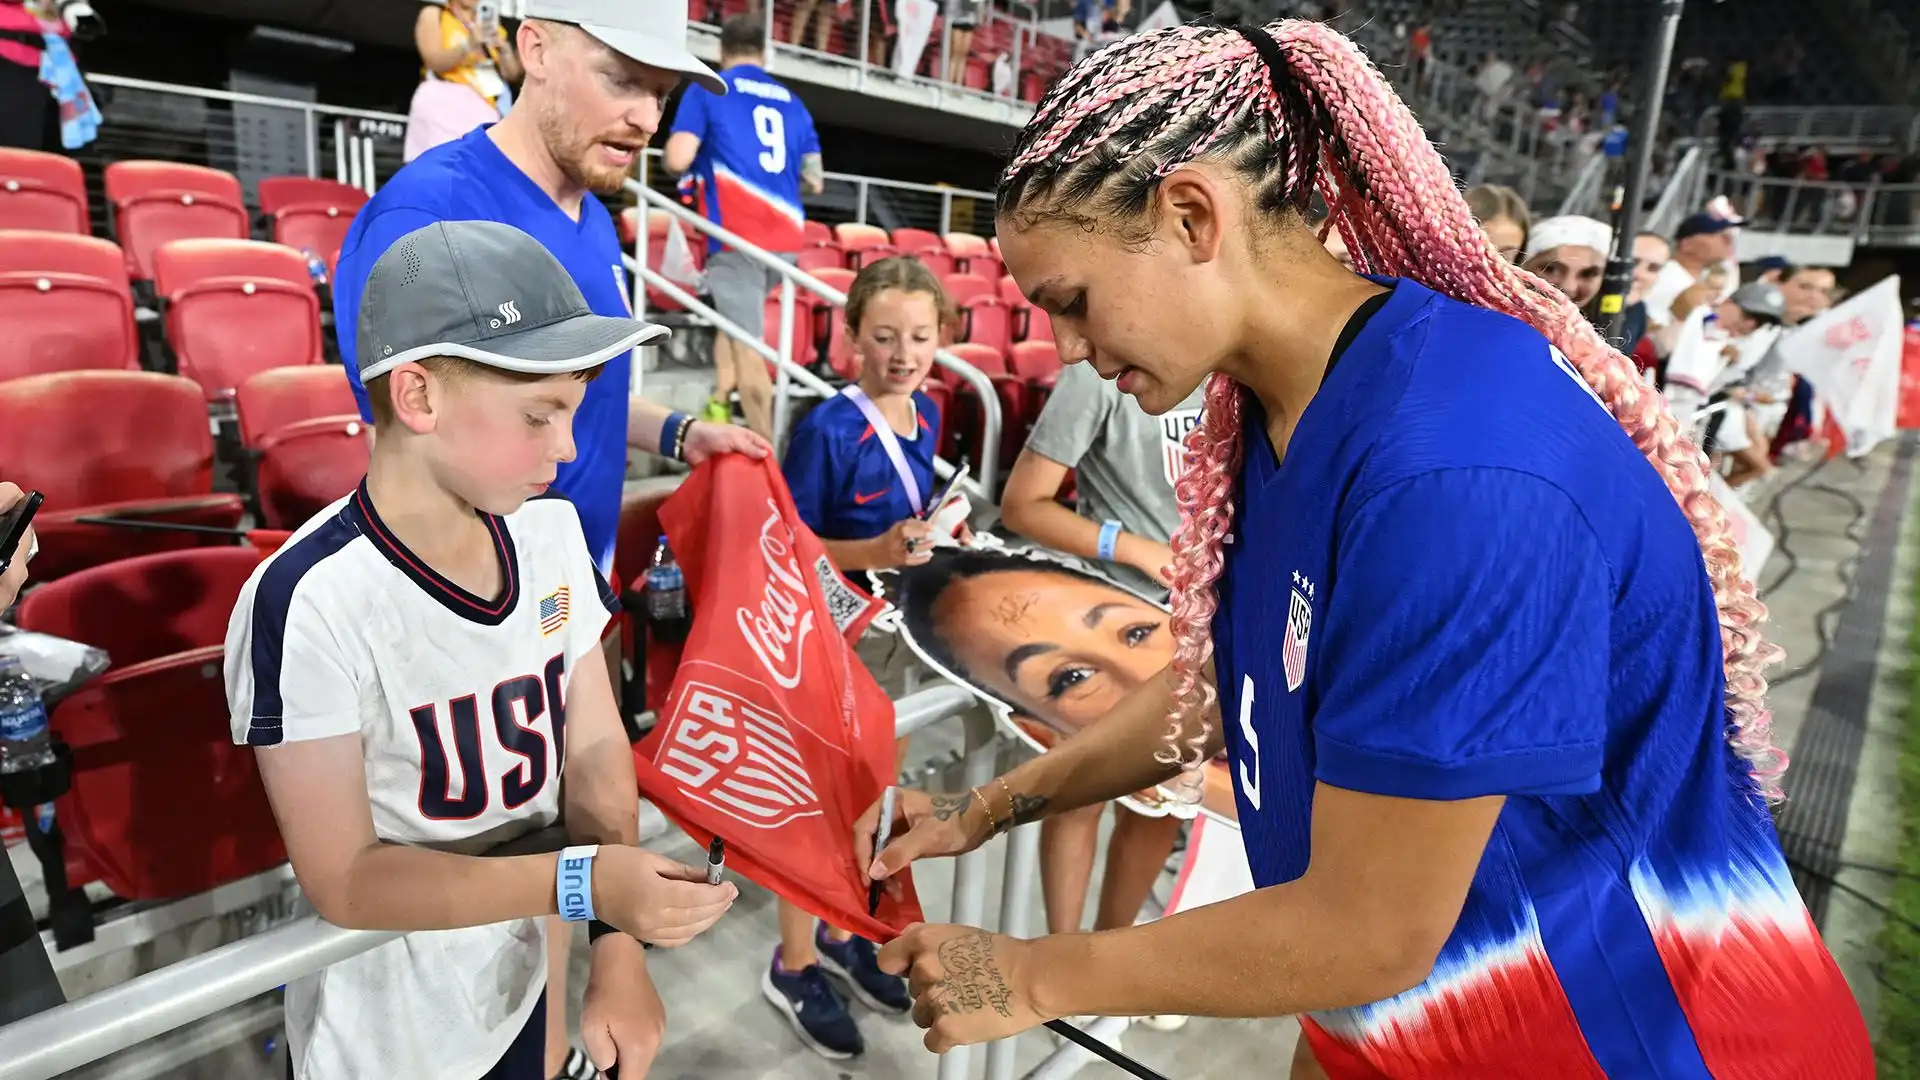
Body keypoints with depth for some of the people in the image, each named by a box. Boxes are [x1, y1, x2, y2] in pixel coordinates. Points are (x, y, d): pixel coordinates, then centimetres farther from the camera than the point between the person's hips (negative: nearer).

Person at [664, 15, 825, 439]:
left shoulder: (707, 90, 5)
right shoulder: (793, 102, 18)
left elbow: (677, 160, -6)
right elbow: (814, 181, 17)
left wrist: (700, 163, 16)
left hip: (738, 236, -5)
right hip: (786, 238, 5)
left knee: (748, 349, -6)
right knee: (735, 320, 27)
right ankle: (719, 407, 22)